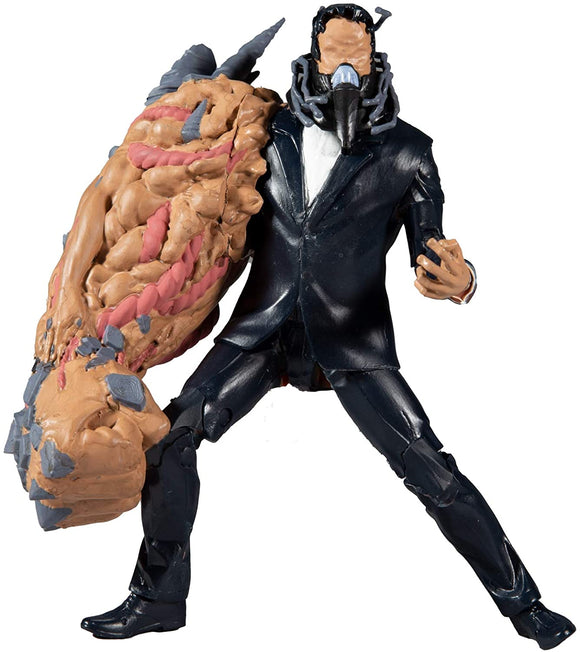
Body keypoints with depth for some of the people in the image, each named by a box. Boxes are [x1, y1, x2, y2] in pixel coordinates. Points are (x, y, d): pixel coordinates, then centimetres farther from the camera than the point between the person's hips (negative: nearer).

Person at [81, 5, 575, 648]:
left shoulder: (406, 152, -4)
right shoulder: (273, 132, 2)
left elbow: (428, 248, -4)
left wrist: (456, 280, -27)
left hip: (353, 339, -2)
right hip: (262, 330, 3)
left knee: (430, 471, -8)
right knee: (171, 436, -6)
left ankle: (521, 600, 12)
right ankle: (157, 596, 13)